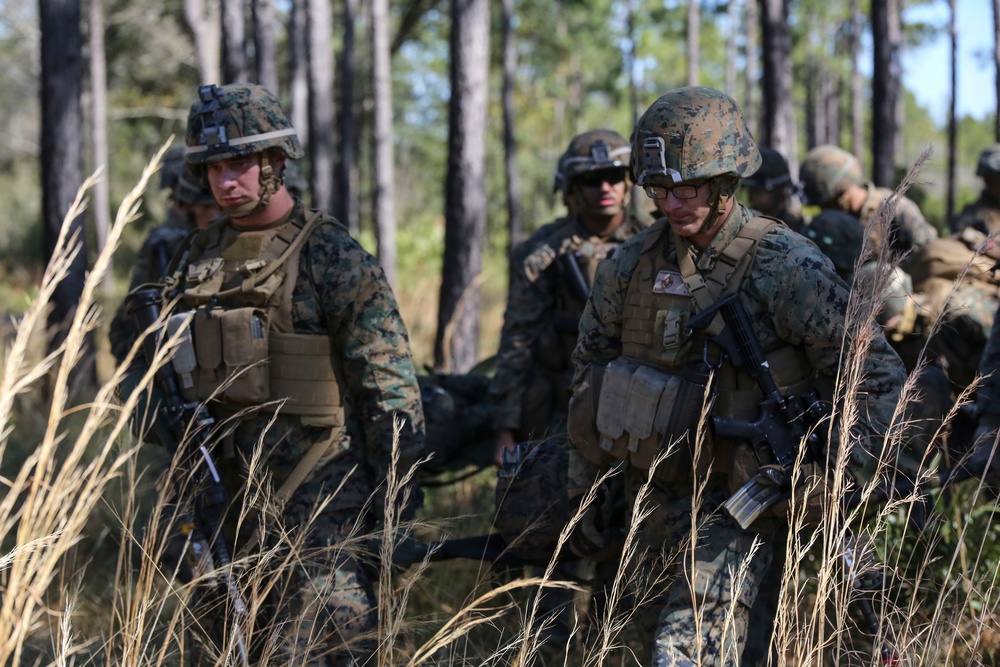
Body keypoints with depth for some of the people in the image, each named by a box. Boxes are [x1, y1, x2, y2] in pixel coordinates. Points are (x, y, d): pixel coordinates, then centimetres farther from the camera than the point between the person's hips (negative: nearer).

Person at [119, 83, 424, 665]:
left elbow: (391, 386, -11)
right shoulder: (198, 258, 11)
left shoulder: (332, 256, -10)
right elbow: (175, 380, 19)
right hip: (228, 497, 7)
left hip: (318, 498, -7)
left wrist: (399, 505, -13)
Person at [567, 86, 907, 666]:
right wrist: (587, 471, 16)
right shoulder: (632, 264, 1)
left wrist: (852, 469, -22)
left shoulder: (788, 269, -13)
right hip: (656, 490, 5)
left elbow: (875, 370, -11)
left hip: (737, 501, -5)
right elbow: (593, 358, 16)